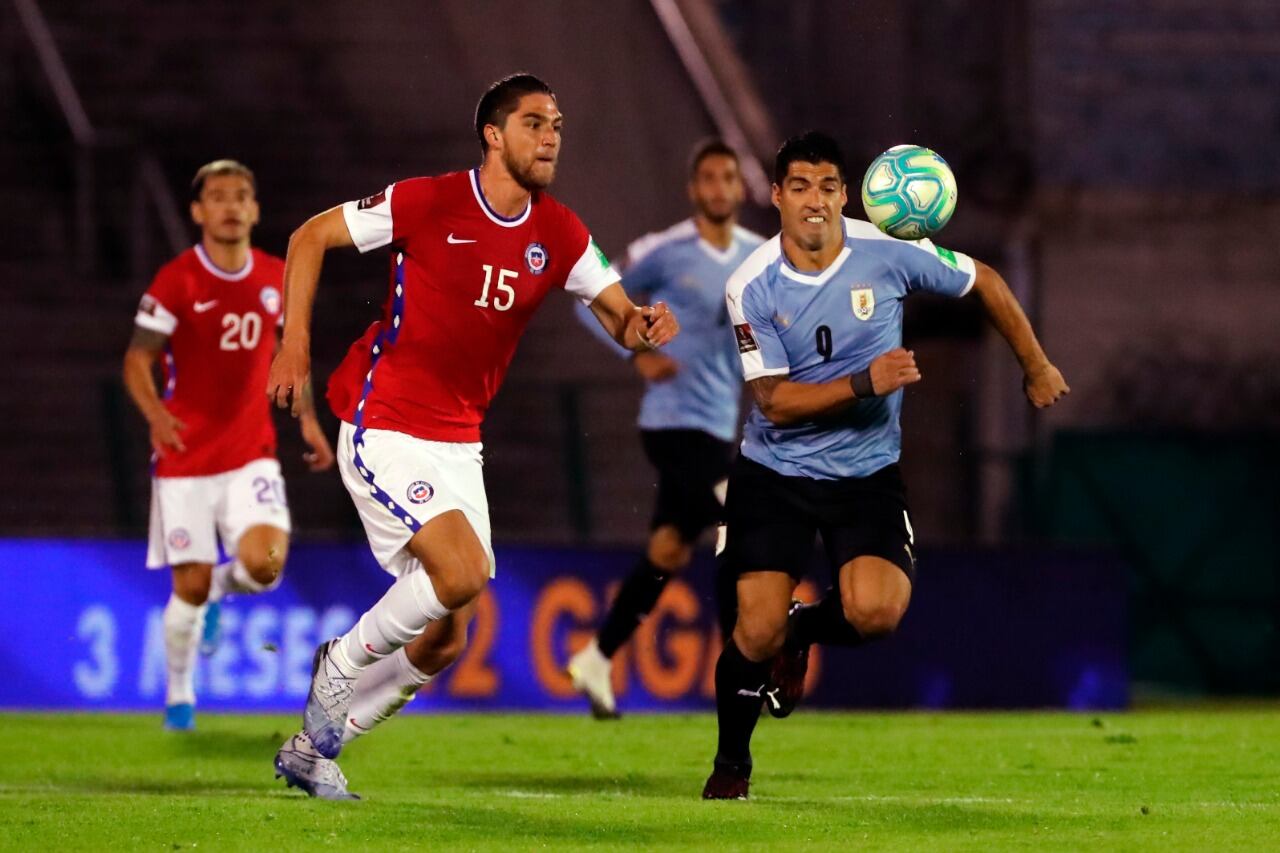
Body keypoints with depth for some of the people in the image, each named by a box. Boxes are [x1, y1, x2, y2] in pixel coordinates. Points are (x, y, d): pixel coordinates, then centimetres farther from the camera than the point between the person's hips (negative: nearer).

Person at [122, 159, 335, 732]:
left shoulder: (277, 279, 3)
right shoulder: (176, 282, -10)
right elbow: (137, 359, -8)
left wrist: (307, 419, 8)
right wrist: (155, 412, -28)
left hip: (251, 454, 3)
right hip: (186, 458, -3)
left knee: (265, 562, -19)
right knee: (190, 585, -2)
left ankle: (221, 589, 18)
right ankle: (179, 694, 23)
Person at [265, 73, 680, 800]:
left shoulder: (559, 235, 2)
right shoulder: (428, 202, -12)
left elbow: (620, 317, 1)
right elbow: (311, 237, -3)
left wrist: (641, 324, -23)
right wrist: (295, 343, -10)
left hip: (458, 447, 6)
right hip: (385, 431, -6)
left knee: (445, 642, 5)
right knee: (464, 571, -25)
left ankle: (313, 749, 23)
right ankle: (346, 660, 1)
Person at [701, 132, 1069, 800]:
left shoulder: (889, 254, -11)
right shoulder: (751, 288, -12)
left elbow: (986, 284, 6)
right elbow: (775, 400, -17)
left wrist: (1037, 369, 15)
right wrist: (865, 382, -29)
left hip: (866, 472, 1)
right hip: (774, 471, -1)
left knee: (876, 612, -23)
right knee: (757, 631, -11)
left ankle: (802, 630, 15)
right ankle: (731, 763, 18)